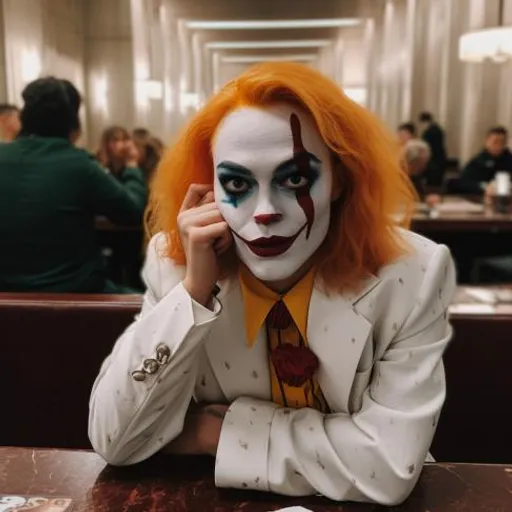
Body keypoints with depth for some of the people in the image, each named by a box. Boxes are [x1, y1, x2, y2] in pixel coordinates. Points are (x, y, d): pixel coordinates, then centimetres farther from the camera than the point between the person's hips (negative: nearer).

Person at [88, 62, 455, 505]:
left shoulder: (414, 274, -19)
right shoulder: (173, 262, -13)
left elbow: (391, 465, -22)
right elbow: (113, 441, -16)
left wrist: (220, 430, -17)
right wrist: (194, 289, -27)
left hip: (351, 504, 0)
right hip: (213, 500, 1)